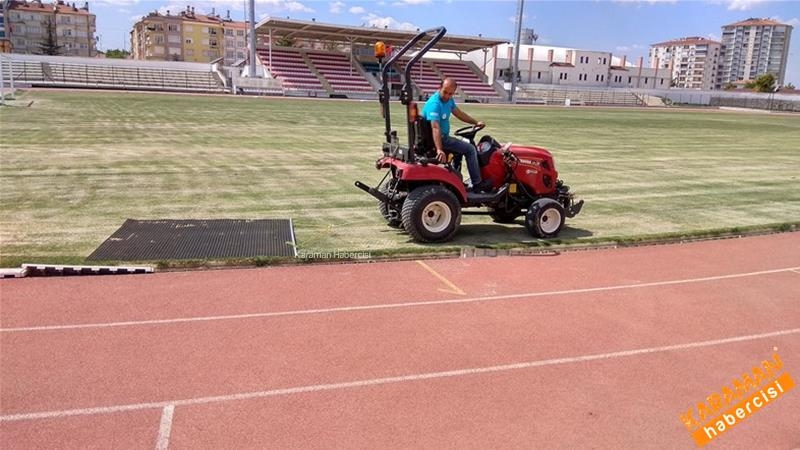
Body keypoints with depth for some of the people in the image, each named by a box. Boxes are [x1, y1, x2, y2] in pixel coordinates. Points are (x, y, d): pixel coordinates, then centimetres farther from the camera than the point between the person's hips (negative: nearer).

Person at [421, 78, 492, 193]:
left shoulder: (449, 100, 4)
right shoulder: (434, 103, -26)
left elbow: (459, 113, 20)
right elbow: (435, 128, -38)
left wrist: (476, 122, 19)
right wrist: (439, 150, -48)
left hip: (443, 137, 10)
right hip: (438, 139, -10)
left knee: (461, 148, 31)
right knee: (470, 149, -8)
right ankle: (477, 184, -2)